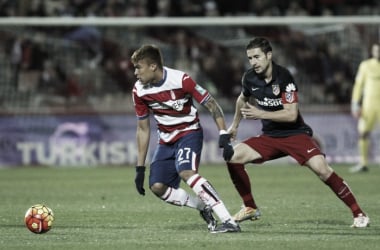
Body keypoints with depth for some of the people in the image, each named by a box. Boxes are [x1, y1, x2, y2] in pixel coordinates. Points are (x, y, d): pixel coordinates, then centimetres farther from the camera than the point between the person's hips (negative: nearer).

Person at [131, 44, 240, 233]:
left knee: (186, 172, -32)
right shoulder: (139, 91, -6)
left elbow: (211, 105, -13)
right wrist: (140, 168, 4)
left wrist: (224, 136, -22)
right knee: (157, 187, -11)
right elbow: (143, 128, 5)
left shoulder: (180, 80, -22)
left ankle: (228, 221, -35)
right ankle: (204, 207, 6)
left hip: (189, 132, -6)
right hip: (166, 140, 6)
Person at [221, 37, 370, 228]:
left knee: (321, 169, -25)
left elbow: (291, 114, -25)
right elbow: (243, 99, 22)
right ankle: (250, 208, 4)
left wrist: (260, 114, -28)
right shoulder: (250, 78, -2)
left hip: (295, 134, -6)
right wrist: (235, 125, 32)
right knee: (233, 157, -12)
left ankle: (358, 214, -14)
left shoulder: (283, 77, -20)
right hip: (269, 137, 6)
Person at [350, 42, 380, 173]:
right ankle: (363, 164, 5)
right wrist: (355, 106, -2)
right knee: (363, 133, -4)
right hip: (369, 103, 1)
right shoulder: (365, 65, 4)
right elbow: (358, 85, 4)